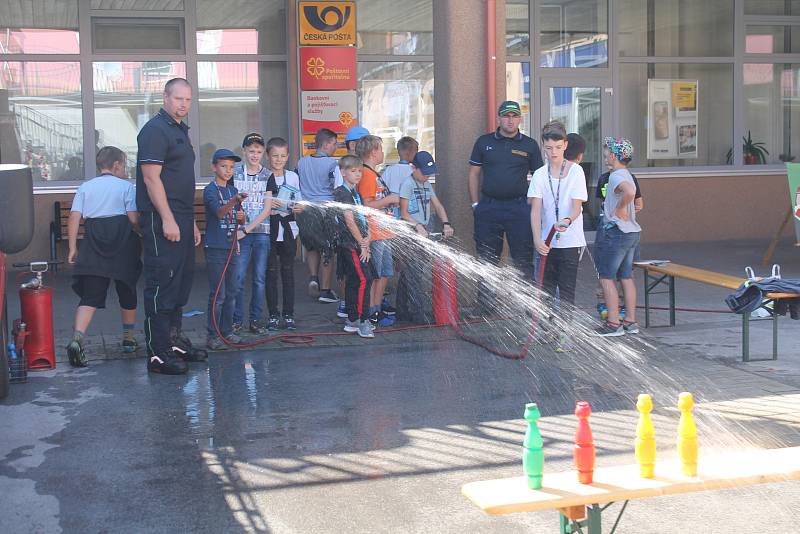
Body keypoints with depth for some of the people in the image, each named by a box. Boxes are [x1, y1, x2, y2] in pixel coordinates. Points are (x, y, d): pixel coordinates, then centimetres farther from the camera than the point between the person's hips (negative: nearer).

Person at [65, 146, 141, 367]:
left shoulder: (85, 187, 9)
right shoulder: (126, 186, 1)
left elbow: (74, 218, -1)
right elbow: (134, 220, -7)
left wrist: (72, 248, 2)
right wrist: (136, 233, 13)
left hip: (93, 246, 2)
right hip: (123, 246, -2)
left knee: (90, 295, -3)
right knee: (127, 291, 17)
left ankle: (77, 339, -24)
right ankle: (128, 338, 29)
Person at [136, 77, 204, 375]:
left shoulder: (180, 130, 19)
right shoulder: (155, 130, -10)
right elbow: (151, 177, -17)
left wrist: (191, 222, 22)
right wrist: (167, 220, -21)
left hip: (181, 220, 10)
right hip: (162, 221, -10)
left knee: (181, 281, 14)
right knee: (161, 283, -7)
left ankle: (175, 341, 25)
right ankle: (158, 353, -4)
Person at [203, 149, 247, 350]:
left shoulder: (233, 190, 13)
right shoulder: (211, 190, -8)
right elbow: (219, 212, -25)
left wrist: (241, 216, -3)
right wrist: (234, 202, -43)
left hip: (233, 247, 7)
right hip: (216, 248, -7)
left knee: (231, 292, 11)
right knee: (217, 294, -6)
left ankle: (227, 331, 21)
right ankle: (213, 336, -1)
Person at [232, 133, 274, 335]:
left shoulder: (267, 176, 8)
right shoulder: (235, 172, 3)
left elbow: (267, 207, 2)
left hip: (262, 232, 2)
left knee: (260, 278, 4)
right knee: (238, 278, -5)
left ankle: (256, 320, 13)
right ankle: (237, 320, 6)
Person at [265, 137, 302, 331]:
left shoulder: (293, 177, 7)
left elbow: (297, 202, 11)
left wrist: (298, 208, -10)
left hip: (288, 229, 2)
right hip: (268, 229, -2)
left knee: (288, 271, 5)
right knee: (271, 272, 1)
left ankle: (289, 315, 12)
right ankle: (273, 315, 10)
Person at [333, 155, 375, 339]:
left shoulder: (356, 193, 18)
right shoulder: (342, 193, -10)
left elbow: (364, 219, 13)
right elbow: (349, 221, -15)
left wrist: (367, 238, -4)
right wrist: (362, 244, -12)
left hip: (359, 244, 9)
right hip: (351, 243, -9)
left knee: (353, 281, 11)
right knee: (364, 279, -14)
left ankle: (352, 321, 16)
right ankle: (362, 321, -13)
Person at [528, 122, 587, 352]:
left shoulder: (576, 171, -4)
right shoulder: (539, 174, 1)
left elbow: (577, 205, -11)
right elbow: (536, 209, -8)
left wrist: (567, 220, -33)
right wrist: (537, 239, -21)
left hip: (570, 240, -3)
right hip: (547, 241, 3)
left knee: (566, 289, -1)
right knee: (546, 287, 10)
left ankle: (564, 333, 5)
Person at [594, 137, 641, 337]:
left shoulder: (616, 175, -16)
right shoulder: (626, 175, 15)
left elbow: (629, 192, -36)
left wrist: (620, 209, -22)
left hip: (616, 232, -10)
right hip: (632, 232, 10)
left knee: (606, 277, -3)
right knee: (626, 277, 13)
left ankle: (613, 324, -3)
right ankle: (630, 322, 16)